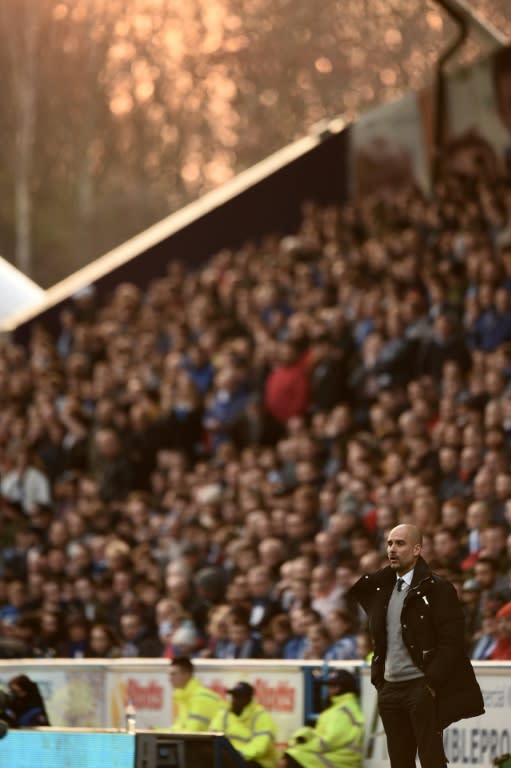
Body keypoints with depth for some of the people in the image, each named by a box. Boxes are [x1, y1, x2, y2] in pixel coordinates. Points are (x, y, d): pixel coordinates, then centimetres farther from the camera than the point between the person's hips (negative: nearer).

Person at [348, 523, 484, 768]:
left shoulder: (437, 588, -7)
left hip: (422, 686, -6)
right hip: (390, 688, 6)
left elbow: (451, 641, -13)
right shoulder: (381, 587, 12)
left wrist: (431, 684, -17)